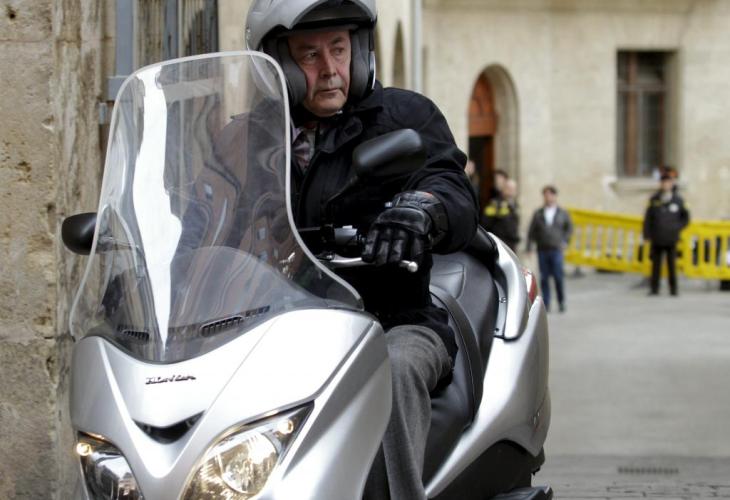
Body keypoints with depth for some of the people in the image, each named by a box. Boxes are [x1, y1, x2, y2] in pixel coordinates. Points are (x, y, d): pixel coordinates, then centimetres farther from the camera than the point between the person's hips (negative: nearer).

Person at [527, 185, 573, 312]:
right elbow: (531, 231, 7)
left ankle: (561, 302, 6)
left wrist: (565, 241, 4)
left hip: (556, 250, -1)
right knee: (544, 278, 1)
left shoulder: (562, 213, 9)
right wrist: (529, 246, 0)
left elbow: (569, 228, 16)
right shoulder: (538, 214, 9)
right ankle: (546, 303, 7)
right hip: (542, 250, 1)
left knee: (558, 277, -6)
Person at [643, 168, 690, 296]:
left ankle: (673, 289, 9)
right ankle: (654, 289, 9)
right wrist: (647, 235, -1)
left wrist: (677, 228, -1)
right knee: (656, 265, 3)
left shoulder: (678, 200, 2)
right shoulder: (654, 200, 1)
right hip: (657, 239, 0)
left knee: (672, 265, 2)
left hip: (671, 240, 0)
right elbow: (648, 218, 3)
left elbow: (685, 218, 11)